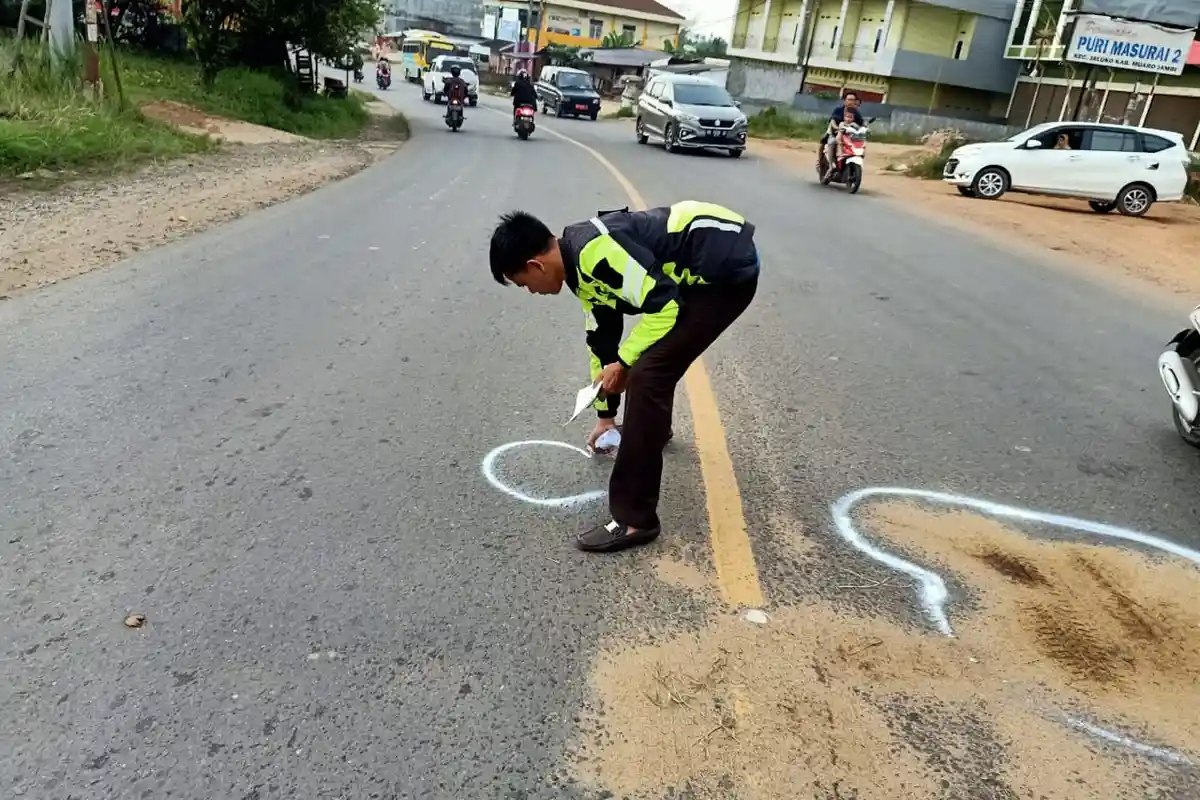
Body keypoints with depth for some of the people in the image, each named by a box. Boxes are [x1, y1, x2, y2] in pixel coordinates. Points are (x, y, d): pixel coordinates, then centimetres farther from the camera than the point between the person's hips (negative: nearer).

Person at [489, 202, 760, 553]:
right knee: (649, 355, 27)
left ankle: (635, 520, -8)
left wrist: (623, 363, -9)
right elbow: (602, 341, 23)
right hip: (701, 269, 10)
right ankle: (651, 425, 56)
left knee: (646, 375, -15)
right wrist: (606, 414, 33)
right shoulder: (585, 268, 12)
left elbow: (664, 305, -23)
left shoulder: (594, 251, -20)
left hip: (727, 265, -10)